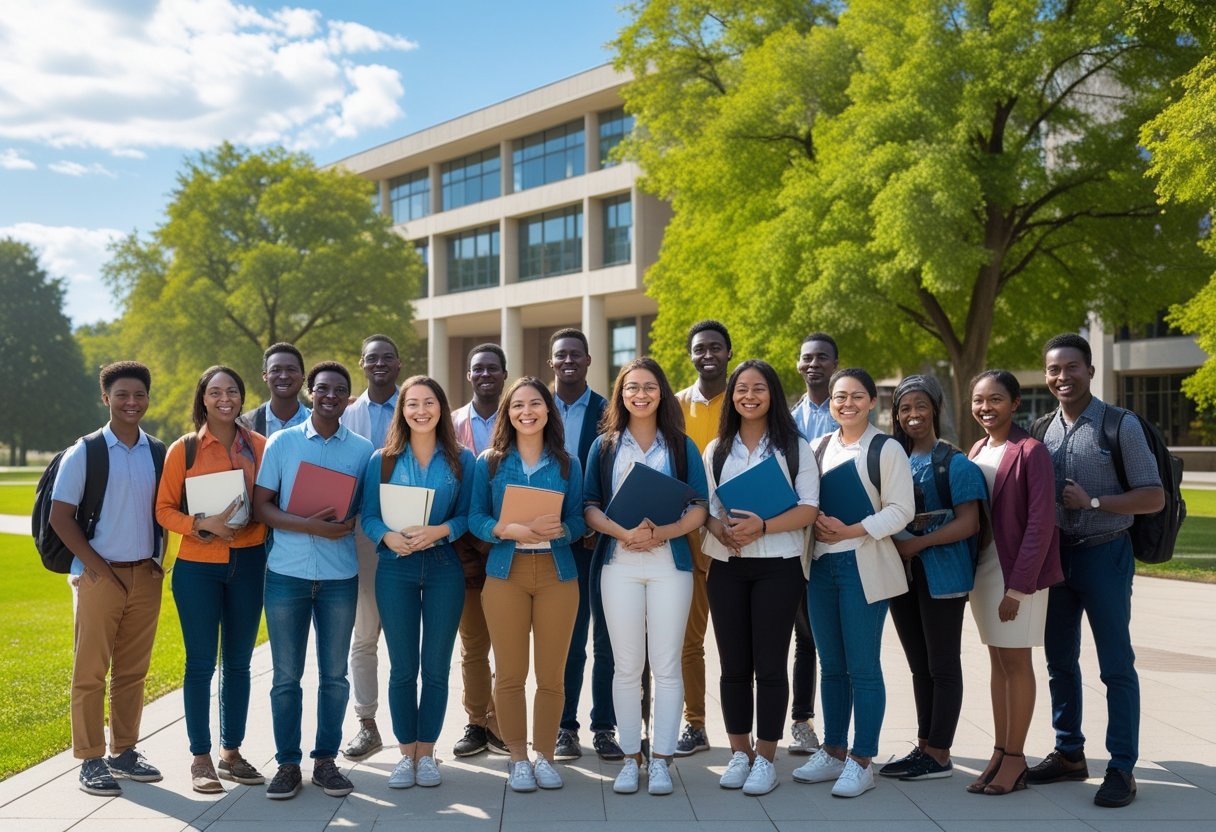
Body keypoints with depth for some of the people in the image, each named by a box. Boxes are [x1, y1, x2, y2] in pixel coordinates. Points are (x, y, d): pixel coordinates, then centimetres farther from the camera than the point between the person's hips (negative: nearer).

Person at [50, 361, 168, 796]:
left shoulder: (158, 453, 7)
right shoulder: (84, 453, -4)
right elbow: (60, 517, -6)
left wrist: (159, 560, 5)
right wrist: (97, 567, -11)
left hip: (146, 576, 4)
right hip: (99, 575, -4)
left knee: (133, 670, 10)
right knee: (90, 671, 0)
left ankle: (124, 752, 20)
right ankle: (90, 761, 8)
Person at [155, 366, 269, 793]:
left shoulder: (259, 446, 3)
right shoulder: (183, 449, -2)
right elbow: (164, 509, -2)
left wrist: (250, 522, -10)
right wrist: (203, 525, -18)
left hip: (248, 562, 2)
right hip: (197, 565, -2)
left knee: (238, 662, 10)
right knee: (201, 662, 3)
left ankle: (231, 752, 22)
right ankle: (201, 758, 14)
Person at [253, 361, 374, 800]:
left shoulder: (362, 449, 5)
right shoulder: (281, 443, 3)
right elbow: (261, 507, -1)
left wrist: (352, 523, -14)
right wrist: (309, 526, -16)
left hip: (340, 575, 1)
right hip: (287, 572, -1)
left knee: (334, 674, 6)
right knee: (286, 676, 4)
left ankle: (326, 760, 19)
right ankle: (287, 763, 15)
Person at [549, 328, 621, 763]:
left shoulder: (610, 413, 1)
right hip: (556, 540, 1)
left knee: (608, 639, 5)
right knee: (565, 639, 9)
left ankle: (605, 728, 16)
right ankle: (565, 728, 17)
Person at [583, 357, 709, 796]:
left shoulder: (681, 446, 8)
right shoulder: (604, 446, 9)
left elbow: (698, 509, 1)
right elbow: (589, 507, 3)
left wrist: (660, 533, -16)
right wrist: (623, 532, -15)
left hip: (669, 562, 0)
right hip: (619, 563, 1)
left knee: (667, 666, 0)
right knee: (626, 666, 4)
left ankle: (661, 760, 9)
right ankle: (630, 758, 13)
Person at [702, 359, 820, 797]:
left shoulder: (795, 447, 3)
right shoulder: (716, 449, 12)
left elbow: (809, 508, -5)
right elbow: (703, 505, 8)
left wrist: (762, 526, -20)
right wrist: (721, 530, -14)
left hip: (777, 566, -3)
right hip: (726, 565, 3)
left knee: (769, 665, 0)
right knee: (734, 664, 7)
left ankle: (766, 757, 10)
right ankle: (739, 752, 19)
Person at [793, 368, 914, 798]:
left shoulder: (887, 450, -4)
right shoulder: (819, 447, 11)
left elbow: (901, 510, -9)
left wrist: (851, 531, -18)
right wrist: (816, 521, -8)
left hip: (863, 565, -5)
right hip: (821, 564, 5)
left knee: (863, 667, -1)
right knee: (831, 666, 13)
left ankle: (862, 761, 9)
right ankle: (833, 751, 24)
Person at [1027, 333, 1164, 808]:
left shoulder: (1121, 425, -8)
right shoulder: (1042, 430, 6)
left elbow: (1154, 497, -10)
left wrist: (1093, 502, -18)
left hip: (1105, 555, -5)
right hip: (1055, 555, 5)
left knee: (1116, 666, 1)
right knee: (1059, 660, 13)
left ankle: (1122, 769, 9)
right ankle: (1069, 754, 26)